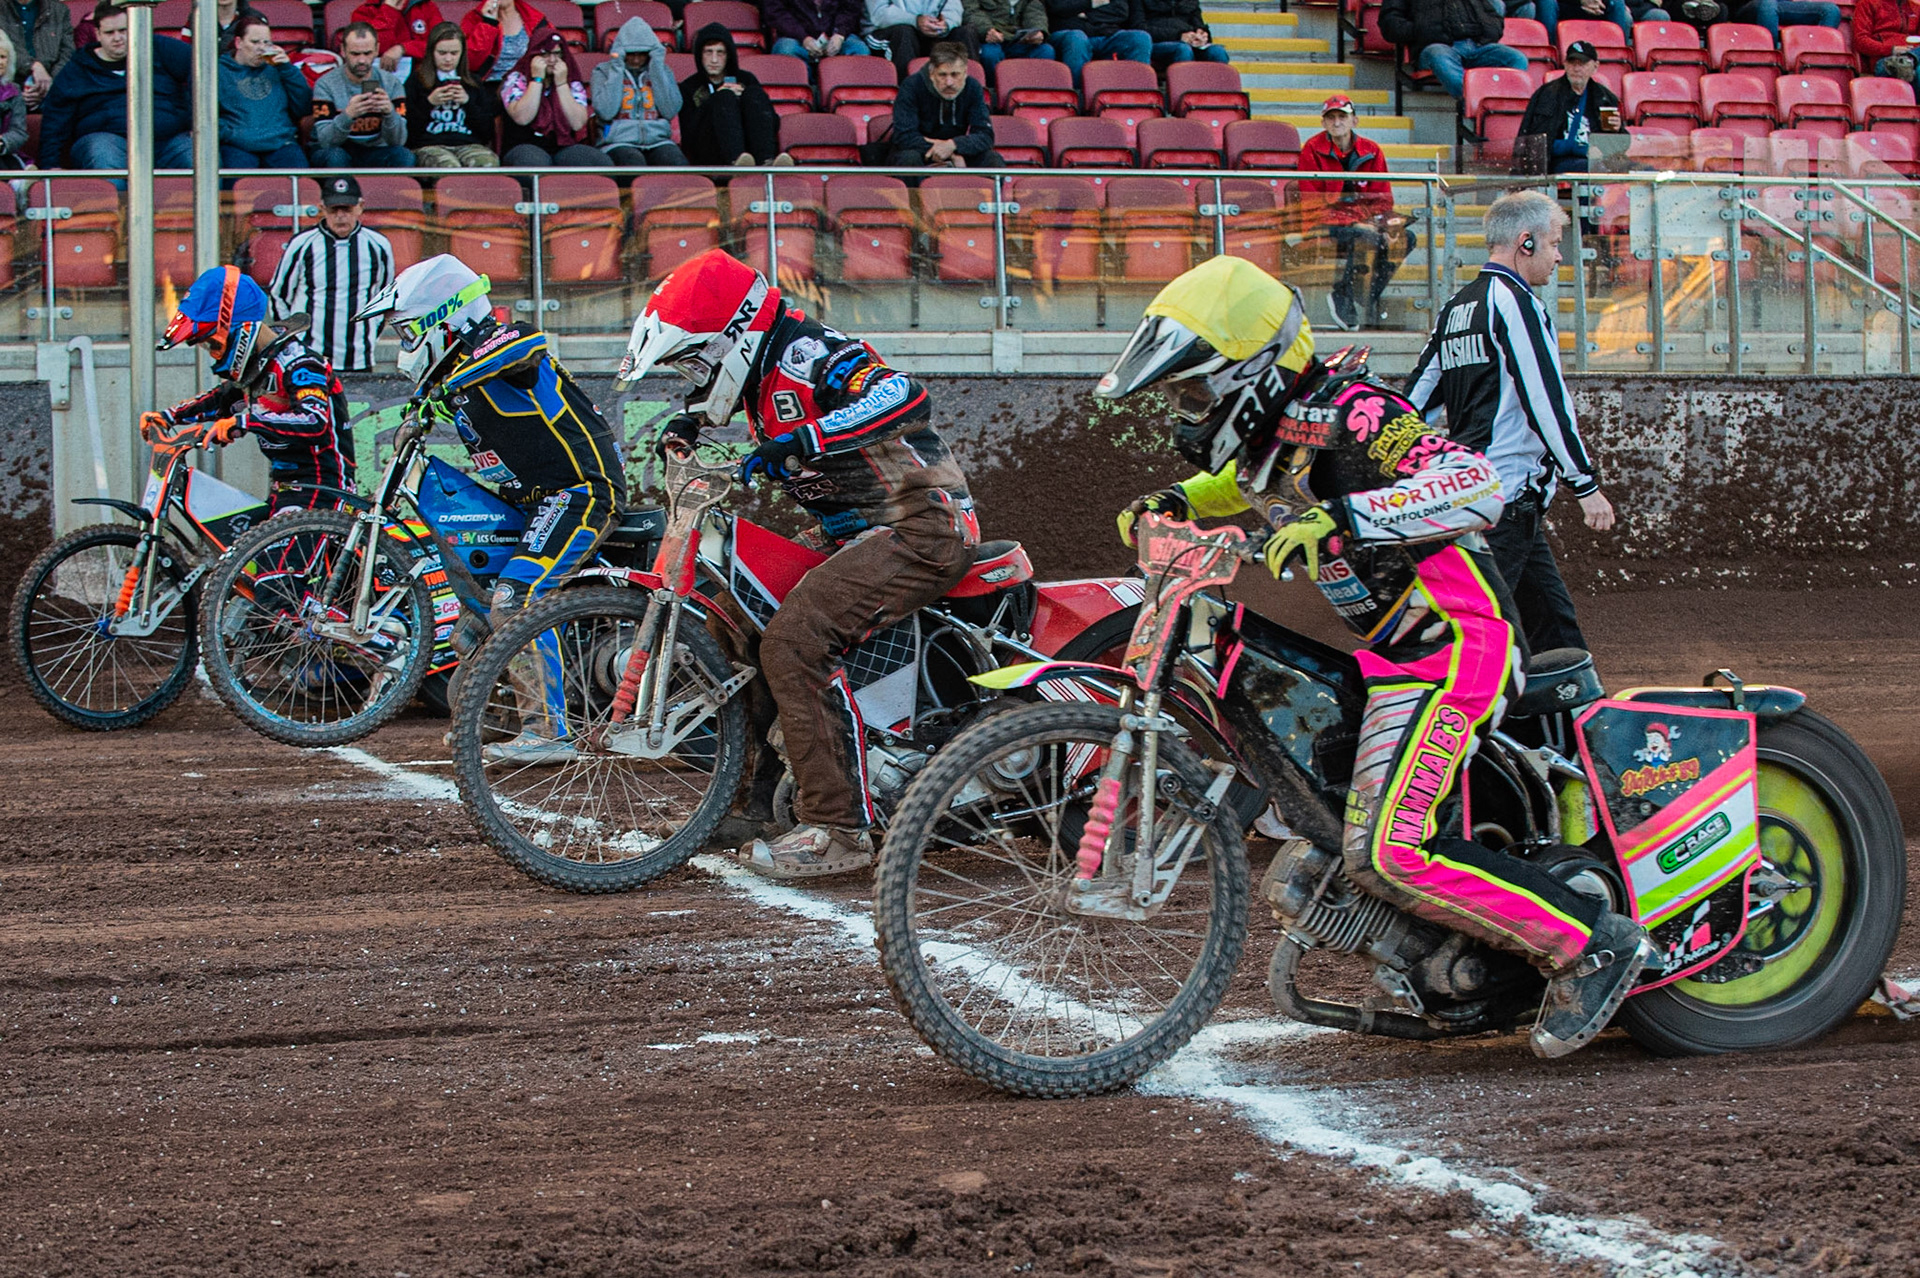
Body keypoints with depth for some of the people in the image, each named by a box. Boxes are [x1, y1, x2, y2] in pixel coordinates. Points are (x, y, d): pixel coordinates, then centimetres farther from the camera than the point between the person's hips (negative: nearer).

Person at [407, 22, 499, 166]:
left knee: (488, 163, -36)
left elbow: (487, 130, 14)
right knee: (448, 166, -40)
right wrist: (429, 103, -6)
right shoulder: (416, 80, 13)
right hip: (430, 145, -2)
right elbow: (409, 129, 5)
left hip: (469, 144, 2)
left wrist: (468, 102, 1)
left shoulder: (474, 82, 21)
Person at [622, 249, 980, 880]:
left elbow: (904, 398, -36)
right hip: (856, 534, 11)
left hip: (918, 530, -11)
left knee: (794, 640, -26)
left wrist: (798, 442, -41)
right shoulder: (767, 368, 11)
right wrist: (697, 422, 18)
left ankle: (837, 828, -25)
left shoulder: (806, 355, -19)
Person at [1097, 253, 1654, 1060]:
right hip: (1388, 646, 10)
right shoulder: (1268, 430, 8)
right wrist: (1174, 503, 15)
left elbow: (1476, 485, -34)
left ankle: (1592, 943, -10)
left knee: (1384, 853, -19)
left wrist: (1341, 518, -43)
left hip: (1442, 646, -10)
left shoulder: (1346, 415, -20)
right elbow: (1240, 485, 35)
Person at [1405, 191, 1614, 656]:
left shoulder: (1456, 308, 17)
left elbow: (1414, 398, 19)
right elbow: (1546, 400, -16)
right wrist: (1587, 484, -13)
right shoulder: (1515, 303, -10)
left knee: (1554, 621, 12)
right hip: (1509, 495, -10)